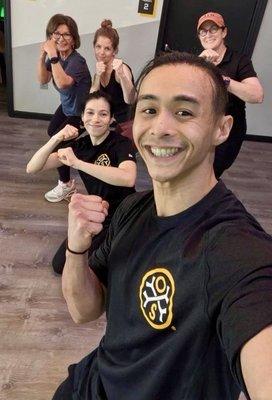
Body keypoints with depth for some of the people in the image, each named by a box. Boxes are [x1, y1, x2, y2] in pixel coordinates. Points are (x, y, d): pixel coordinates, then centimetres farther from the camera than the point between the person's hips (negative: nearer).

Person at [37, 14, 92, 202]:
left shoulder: (77, 61, -31)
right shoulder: (56, 56, -8)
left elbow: (62, 82, -47)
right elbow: (43, 80, -7)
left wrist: (52, 56, -45)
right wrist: (42, 56, -19)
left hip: (79, 110, -9)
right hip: (66, 105, 9)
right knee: (52, 132, 28)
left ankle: (66, 185, 8)